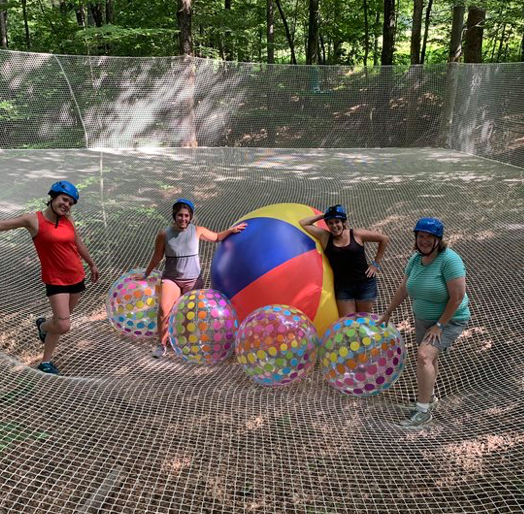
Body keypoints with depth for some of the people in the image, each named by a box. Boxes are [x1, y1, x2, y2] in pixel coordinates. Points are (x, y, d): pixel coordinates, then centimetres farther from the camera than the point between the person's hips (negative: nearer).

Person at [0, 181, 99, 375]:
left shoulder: (68, 219, 2)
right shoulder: (33, 220, -12)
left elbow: (78, 243, 16)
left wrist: (91, 264, 26)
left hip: (77, 277, 5)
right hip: (56, 280, -5)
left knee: (61, 321, 14)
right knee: (63, 326, -10)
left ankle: (46, 361, 37)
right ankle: (43, 326, 27)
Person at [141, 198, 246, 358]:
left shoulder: (197, 231, -8)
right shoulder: (164, 234, -10)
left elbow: (217, 237, 10)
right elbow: (157, 257, 5)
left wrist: (231, 230, -6)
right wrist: (146, 275, 13)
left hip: (193, 280, 1)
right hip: (171, 278, -1)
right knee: (163, 309, -18)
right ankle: (162, 345, -5)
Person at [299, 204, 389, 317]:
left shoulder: (357, 234, -5)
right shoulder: (325, 237, 1)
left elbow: (384, 239, 4)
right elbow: (303, 223, 5)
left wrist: (376, 263, 4)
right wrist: (322, 216, 1)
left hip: (365, 283, -1)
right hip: (342, 287, 1)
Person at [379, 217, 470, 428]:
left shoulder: (449, 259, -26)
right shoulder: (415, 259, -4)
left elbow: (457, 296, -26)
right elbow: (403, 289, 7)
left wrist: (439, 325, -22)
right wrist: (387, 313, 13)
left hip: (449, 319, -7)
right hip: (423, 318, 7)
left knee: (424, 356, -22)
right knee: (429, 357, 21)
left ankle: (423, 410, -13)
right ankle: (429, 397, 43)